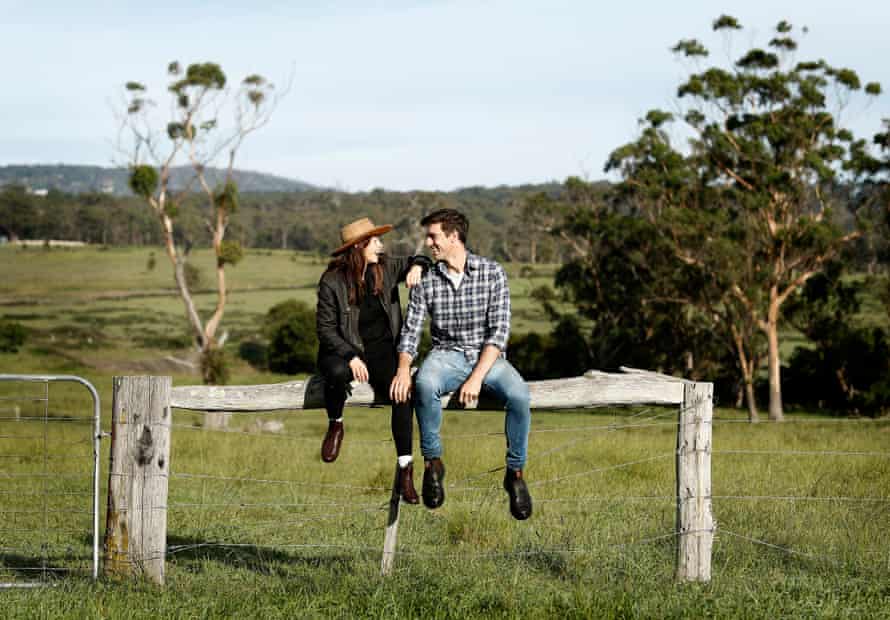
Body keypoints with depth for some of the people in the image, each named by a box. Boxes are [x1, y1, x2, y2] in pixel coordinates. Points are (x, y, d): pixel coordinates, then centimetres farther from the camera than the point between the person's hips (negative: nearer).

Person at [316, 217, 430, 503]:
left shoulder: (385, 268, 4)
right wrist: (351, 356, -24)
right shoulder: (332, 282, -9)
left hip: (382, 349, 3)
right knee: (337, 372, -39)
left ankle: (405, 469, -22)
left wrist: (417, 266, -3)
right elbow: (325, 328, -10)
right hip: (344, 350, -3)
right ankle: (335, 426, -6)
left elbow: (418, 260, 22)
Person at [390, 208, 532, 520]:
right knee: (425, 384, -36)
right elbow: (410, 330, 1)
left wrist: (477, 377, -21)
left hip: (487, 355, -1)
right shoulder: (426, 280, 3)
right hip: (447, 354, 1)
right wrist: (403, 368, -19)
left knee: (518, 393, -33)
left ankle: (515, 473, -14)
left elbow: (499, 331, -10)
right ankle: (433, 462, -17)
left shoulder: (492, 273, -5)